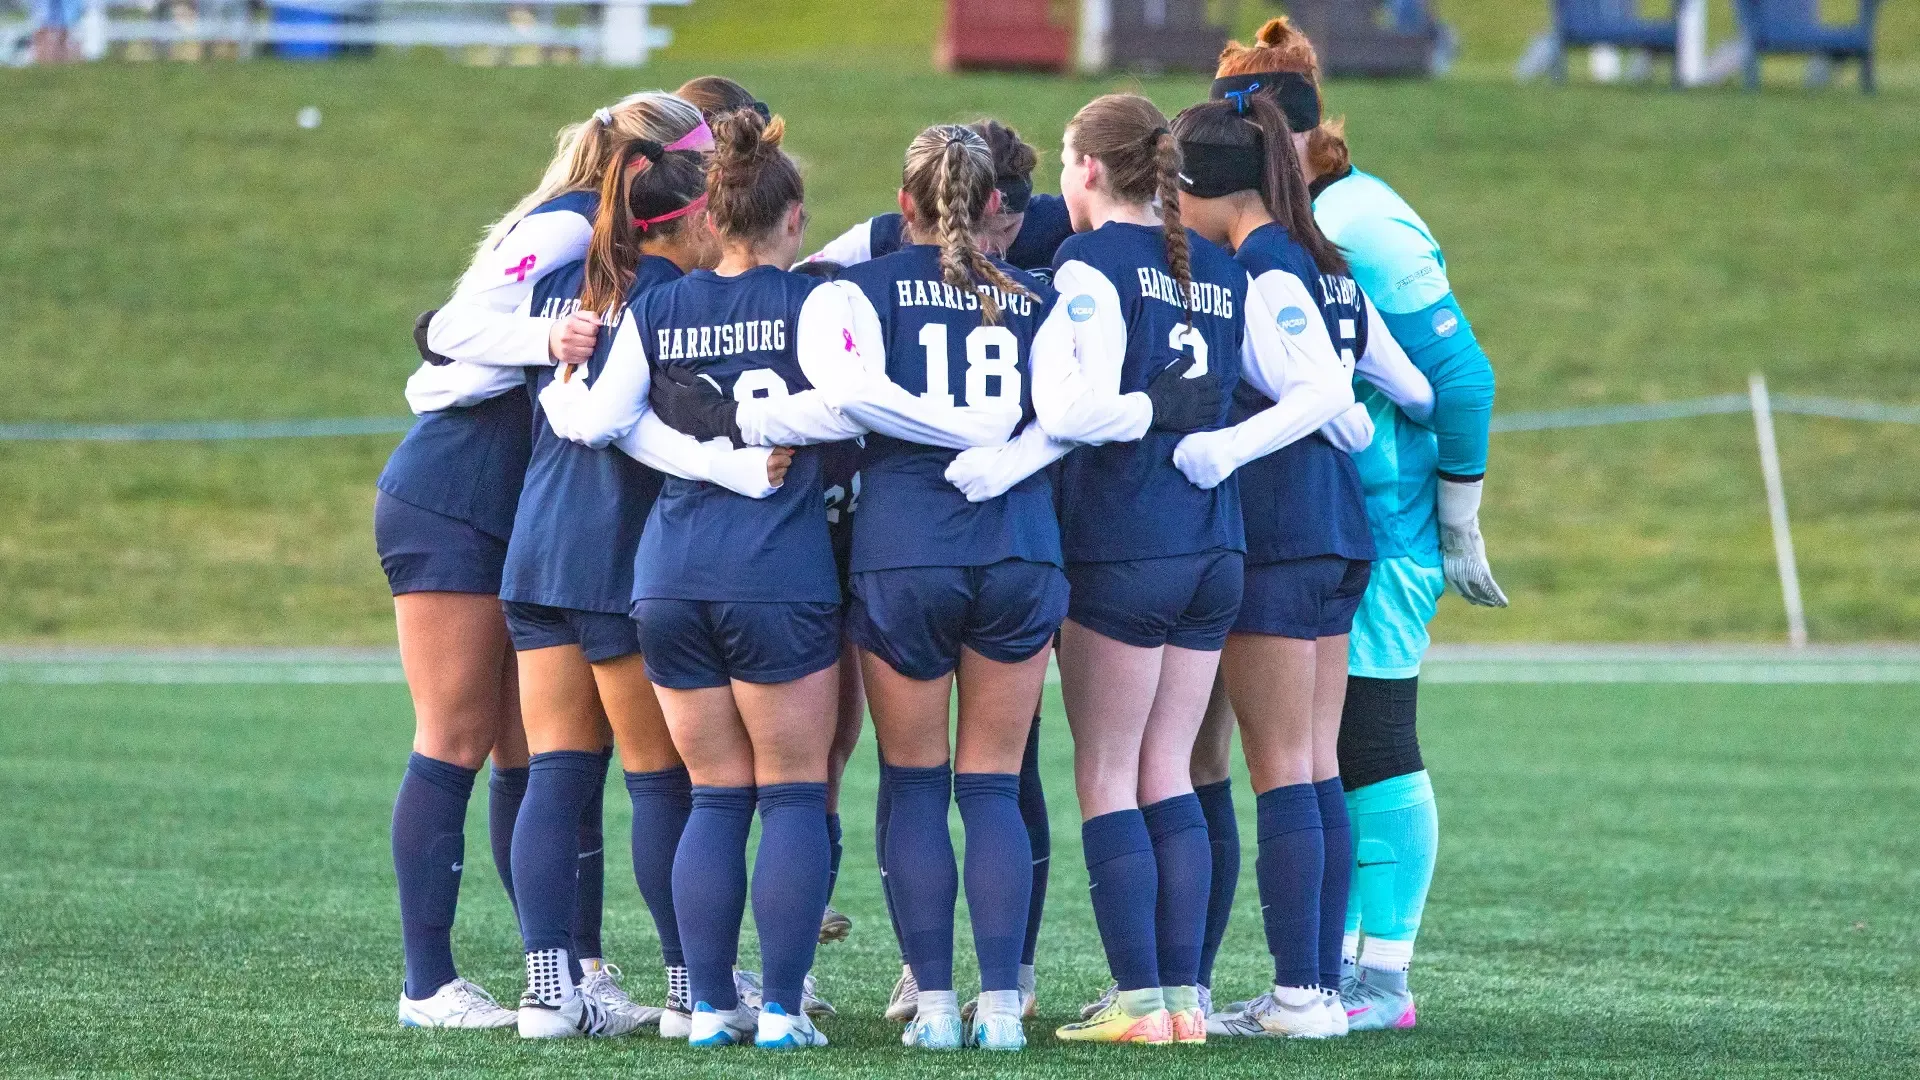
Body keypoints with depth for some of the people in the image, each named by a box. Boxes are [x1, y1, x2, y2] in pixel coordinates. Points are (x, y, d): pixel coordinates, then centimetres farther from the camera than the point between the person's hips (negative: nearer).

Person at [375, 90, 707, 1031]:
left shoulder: (593, 235, 15)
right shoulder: (568, 227, -11)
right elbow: (453, 328, -20)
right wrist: (545, 339, -35)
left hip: (513, 517, 9)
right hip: (449, 503, -9)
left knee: (532, 751, 7)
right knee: (455, 743, -6)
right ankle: (428, 986, -4)